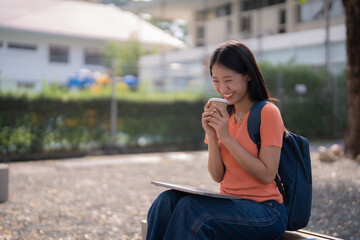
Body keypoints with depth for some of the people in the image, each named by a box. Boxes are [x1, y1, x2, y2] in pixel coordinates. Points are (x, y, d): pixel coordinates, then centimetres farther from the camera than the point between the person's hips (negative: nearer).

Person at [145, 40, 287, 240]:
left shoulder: (267, 113, -9)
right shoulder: (224, 115, 10)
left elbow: (267, 175, -15)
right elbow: (218, 176, 7)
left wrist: (226, 137, -18)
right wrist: (212, 136, -9)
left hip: (264, 210, -6)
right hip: (229, 203, 6)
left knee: (189, 208, -29)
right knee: (167, 200, -20)